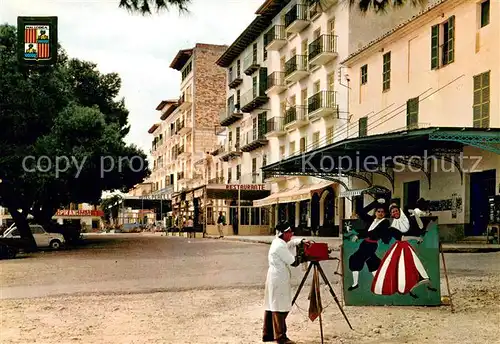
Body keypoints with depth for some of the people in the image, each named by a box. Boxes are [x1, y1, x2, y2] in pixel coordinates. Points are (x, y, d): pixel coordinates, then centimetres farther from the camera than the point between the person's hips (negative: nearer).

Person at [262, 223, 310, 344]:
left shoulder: (277, 242, 12)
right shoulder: (280, 246, -18)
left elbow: (292, 242, 24)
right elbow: (294, 262, -16)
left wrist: (302, 241, 4)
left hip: (275, 278, 10)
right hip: (279, 279, -10)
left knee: (272, 306, 13)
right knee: (279, 307, -6)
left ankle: (268, 334, 20)